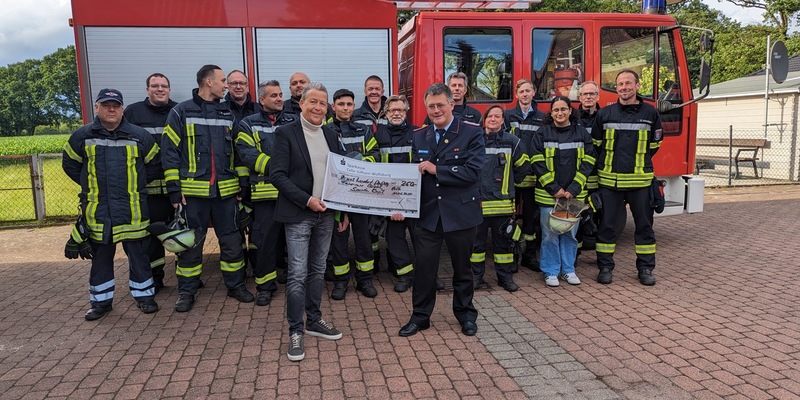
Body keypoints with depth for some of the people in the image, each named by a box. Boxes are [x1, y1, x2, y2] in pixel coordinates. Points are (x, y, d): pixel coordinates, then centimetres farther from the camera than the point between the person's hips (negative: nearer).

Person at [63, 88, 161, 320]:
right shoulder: (83, 136, 3)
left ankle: (144, 295, 19)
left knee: (138, 254, 6)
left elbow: (154, 164, 10)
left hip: (132, 209, -1)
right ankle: (101, 301, 24)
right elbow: (70, 164, 14)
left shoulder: (139, 135, 1)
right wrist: (90, 185, 9)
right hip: (97, 210, 1)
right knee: (100, 257, 11)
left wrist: (137, 185, 6)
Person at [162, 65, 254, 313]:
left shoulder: (228, 114, 12)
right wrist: (174, 189, -8)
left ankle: (236, 285, 24)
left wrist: (242, 184, 10)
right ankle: (186, 292, 19)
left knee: (231, 240, 9)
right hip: (192, 191, -3)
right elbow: (169, 152, -3)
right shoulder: (181, 113, -1)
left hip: (226, 190, 4)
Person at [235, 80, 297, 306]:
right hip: (266, 192, -2)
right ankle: (265, 285, 16)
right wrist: (272, 165, -18)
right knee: (266, 239, 2)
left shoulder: (294, 122, 14)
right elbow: (246, 154, -6)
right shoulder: (249, 125, 8)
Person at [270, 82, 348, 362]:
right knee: (298, 274, -4)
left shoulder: (331, 135, 10)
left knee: (318, 270, 14)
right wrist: (307, 200, -18)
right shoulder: (286, 133, -6)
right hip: (298, 215, -5)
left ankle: (314, 320, 28)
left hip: (326, 214, 5)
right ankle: (296, 331, 8)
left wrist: (344, 210, 8)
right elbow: (277, 175, -11)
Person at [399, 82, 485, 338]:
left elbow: (473, 171, -18)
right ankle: (420, 316, 24)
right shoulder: (419, 136, 8)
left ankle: (465, 314, 33)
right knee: (424, 266, 7)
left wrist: (436, 169, -18)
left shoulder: (472, 133, -7)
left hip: (461, 212, -3)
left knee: (462, 267, 14)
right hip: (427, 212, 3)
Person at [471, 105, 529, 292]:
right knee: (476, 241, 7)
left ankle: (505, 277, 20)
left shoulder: (511, 141, 2)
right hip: (477, 200, 0)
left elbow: (523, 165, 15)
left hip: (502, 202, 0)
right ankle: (476, 276, 19)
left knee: (504, 241, 9)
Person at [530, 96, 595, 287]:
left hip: (574, 194, 2)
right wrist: (554, 188, -11)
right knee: (550, 234, 1)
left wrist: (573, 189, -8)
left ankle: (568, 269, 23)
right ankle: (550, 272, 15)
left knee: (570, 233, 9)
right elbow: (537, 163, -5)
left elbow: (588, 162, 1)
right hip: (548, 193, -2)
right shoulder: (543, 133, 0)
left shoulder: (581, 133, 5)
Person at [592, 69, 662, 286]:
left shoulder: (650, 113, 3)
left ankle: (646, 268, 20)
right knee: (607, 224, 5)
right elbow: (595, 144, 11)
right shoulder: (604, 113, 2)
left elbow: (655, 145, 15)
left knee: (644, 225, 8)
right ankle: (605, 267, 15)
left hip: (640, 179, 1)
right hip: (609, 180, 0)